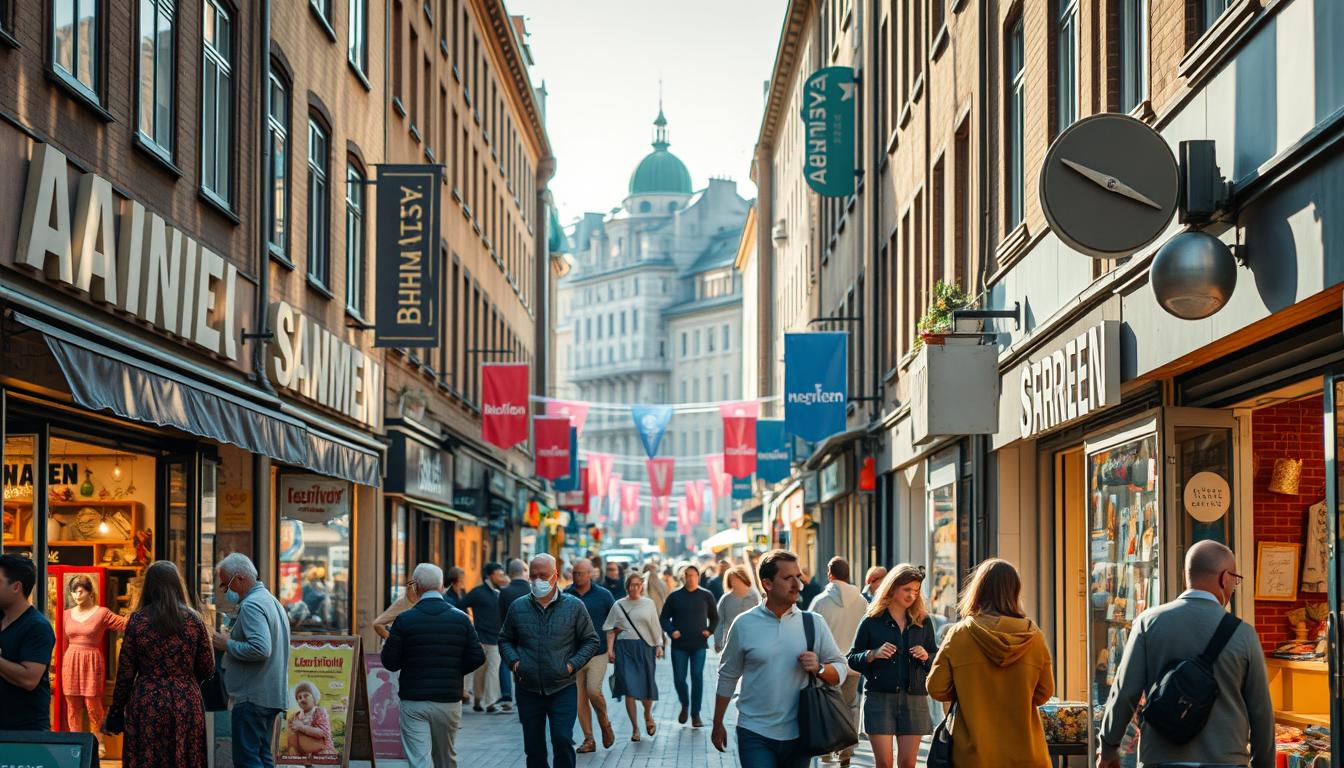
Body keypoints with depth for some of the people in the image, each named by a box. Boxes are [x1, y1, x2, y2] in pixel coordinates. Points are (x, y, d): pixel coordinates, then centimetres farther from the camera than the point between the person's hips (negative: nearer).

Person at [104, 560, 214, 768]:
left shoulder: (137, 620, -2)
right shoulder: (193, 620, 1)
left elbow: (125, 672, -1)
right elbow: (207, 669, 4)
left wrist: (115, 714, 8)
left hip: (147, 705, -1)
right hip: (186, 706, 1)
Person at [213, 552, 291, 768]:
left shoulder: (251, 606, -14)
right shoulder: (272, 601, 17)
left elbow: (261, 649, -26)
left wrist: (228, 645, -13)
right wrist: (233, 639, 19)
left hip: (252, 698, -10)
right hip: (273, 696, 10)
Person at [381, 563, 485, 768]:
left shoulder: (404, 620, -7)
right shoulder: (461, 619, -1)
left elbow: (390, 662, -6)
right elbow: (477, 658, -3)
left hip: (414, 702, -3)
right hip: (449, 702, 3)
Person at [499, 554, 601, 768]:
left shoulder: (574, 606, 0)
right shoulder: (518, 607, 6)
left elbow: (590, 641, 6)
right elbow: (505, 640, 17)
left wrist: (573, 664, -7)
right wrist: (513, 662, -1)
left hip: (563, 688, -2)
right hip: (528, 691, 2)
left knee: (563, 741, -13)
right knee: (533, 747, 7)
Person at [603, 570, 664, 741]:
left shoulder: (649, 604, 8)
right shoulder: (619, 605, 6)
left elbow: (655, 628, 11)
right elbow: (611, 630, 7)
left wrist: (659, 646, 3)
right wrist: (610, 649, -1)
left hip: (645, 647, 1)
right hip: (625, 648, -1)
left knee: (647, 686, 2)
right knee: (629, 688, -7)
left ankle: (648, 716, 33)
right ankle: (635, 727, 1)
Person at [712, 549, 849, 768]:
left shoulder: (813, 623, 4)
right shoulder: (744, 625, 0)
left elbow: (840, 670, 6)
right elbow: (727, 677, 8)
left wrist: (819, 669, -16)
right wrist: (717, 725, 11)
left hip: (798, 734, 2)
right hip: (755, 735, -2)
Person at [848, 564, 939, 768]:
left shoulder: (923, 621, 9)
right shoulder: (871, 621, 2)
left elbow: (936, 658, 15)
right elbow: (852, 659, 4)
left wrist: (926, 657, -6)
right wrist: (874, 654, -14)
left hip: (914, 698, 2)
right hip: (879, 697, -2)